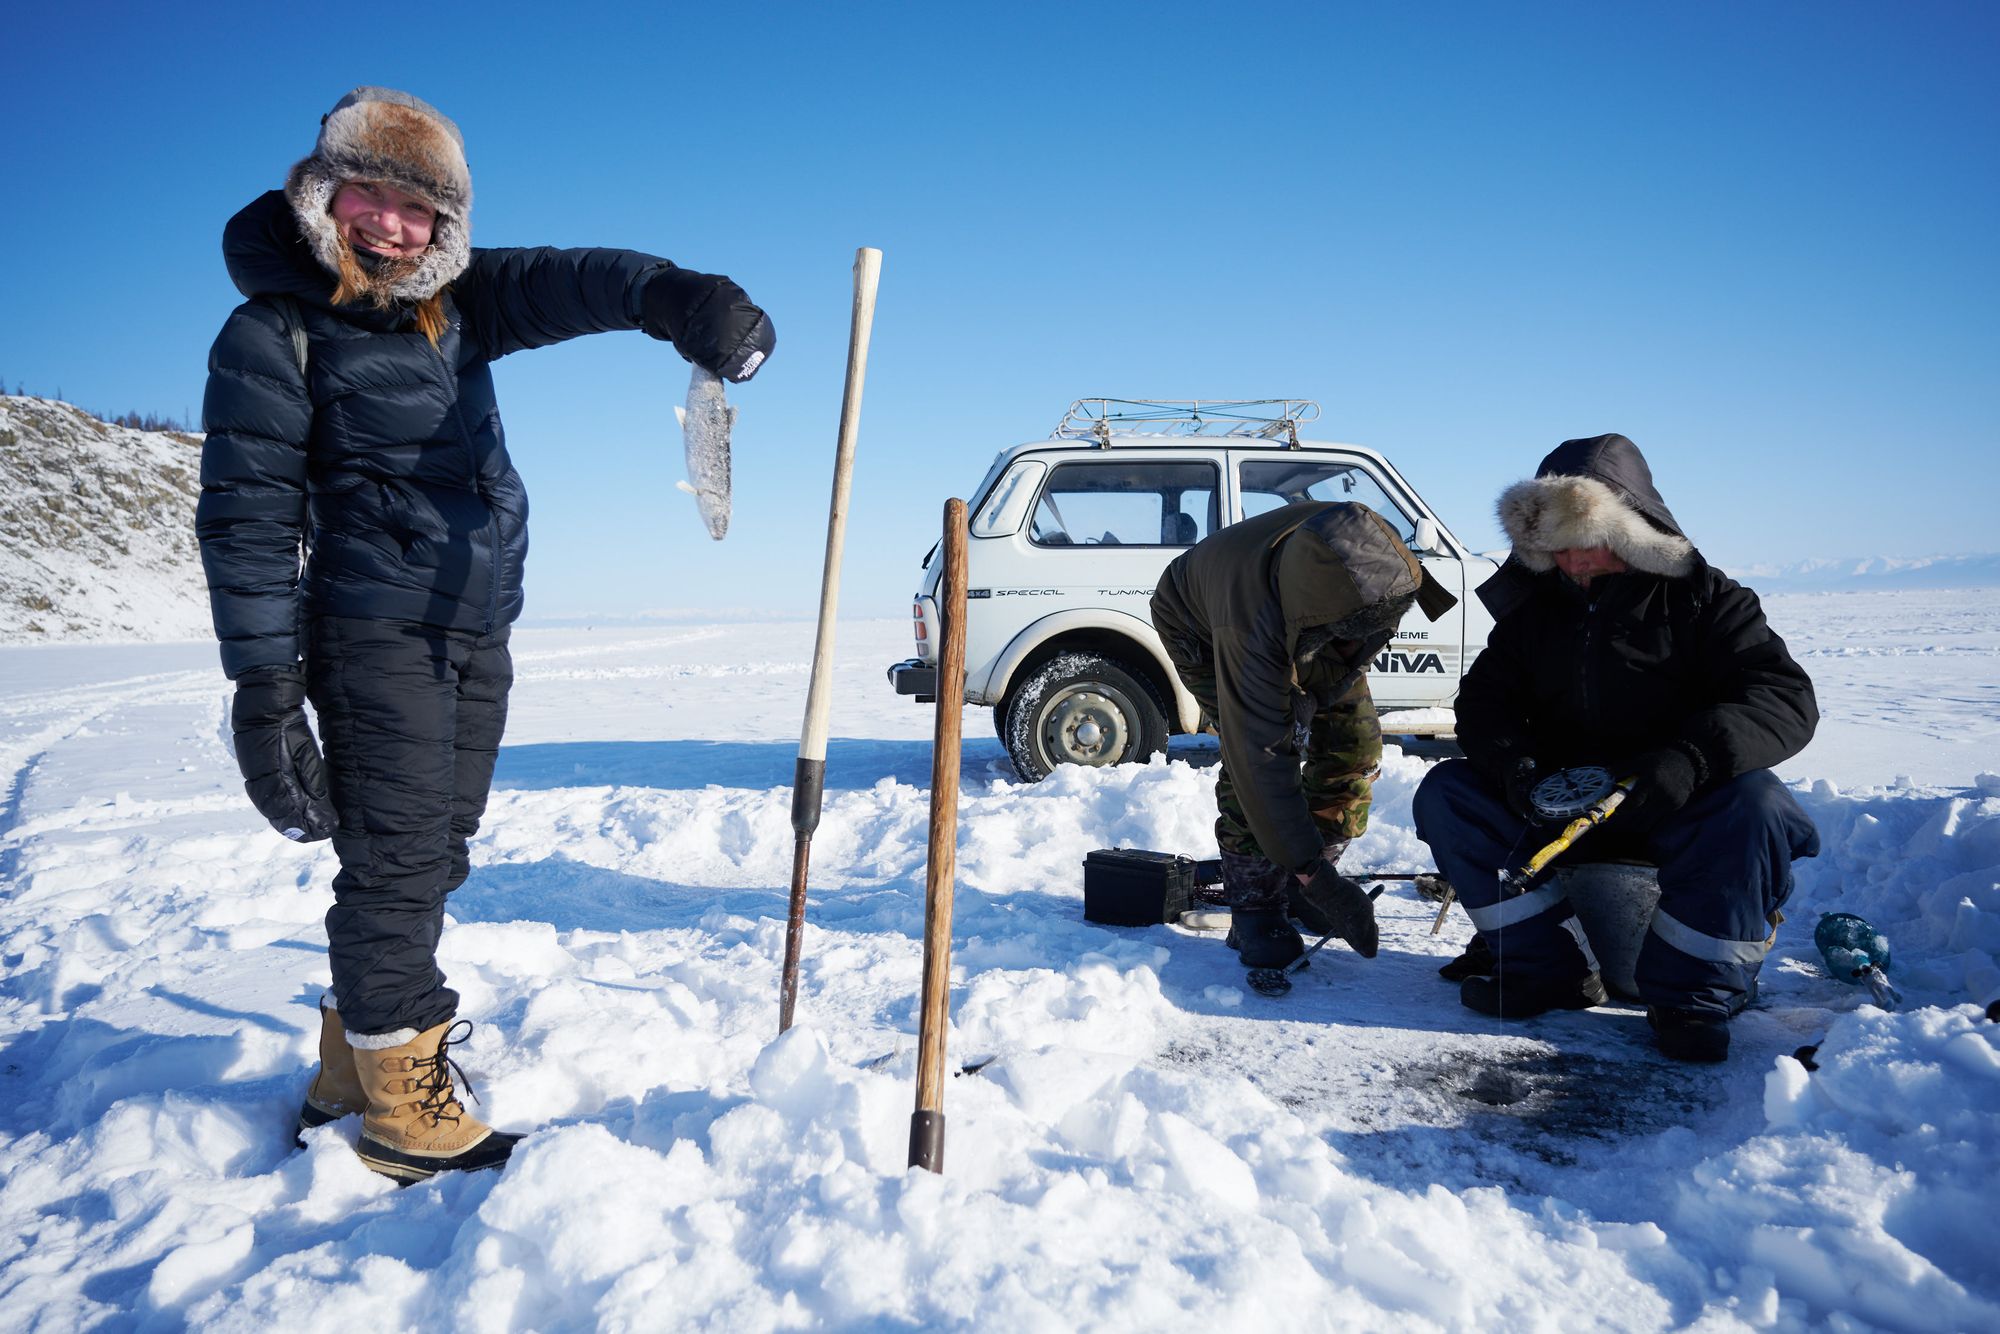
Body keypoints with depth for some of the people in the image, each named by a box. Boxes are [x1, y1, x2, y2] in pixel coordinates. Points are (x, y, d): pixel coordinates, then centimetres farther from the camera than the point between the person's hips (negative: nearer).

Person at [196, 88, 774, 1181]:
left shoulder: (456, 300, 8)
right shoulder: (274, 331, -7)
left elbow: (562, 282, -10)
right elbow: (246, 512, -12)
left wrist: (674, 294, -33)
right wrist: (264, 684, -19)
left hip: (479, 626, 7)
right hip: (376, 628, -6)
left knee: (432, 851, 13)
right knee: (398, 855, -6)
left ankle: (353, 1060, 30)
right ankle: (400, 1103, 9)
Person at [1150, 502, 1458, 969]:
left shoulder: (1372, 550, -33)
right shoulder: (1250, 631, -47)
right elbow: (1263, 757, -44)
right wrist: (1308, 868, -43)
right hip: (1199, 625, -5)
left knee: (1355, 740, -6)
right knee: (1252, 749, -24)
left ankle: (1303, 885, 10)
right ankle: (1254, 906, -9)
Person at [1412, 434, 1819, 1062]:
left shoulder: (1705, 598, -4)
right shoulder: (1534, 606, 7)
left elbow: (1786, 699, -17)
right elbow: (1483, 699, 3)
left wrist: (1688, 759, -36)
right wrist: (1513, 762, -22)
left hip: (1676, 812, -3)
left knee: (1753, 806, -34)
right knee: (1444, 794, -15)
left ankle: (1693, 996, -15)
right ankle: (1549, 969, -10)